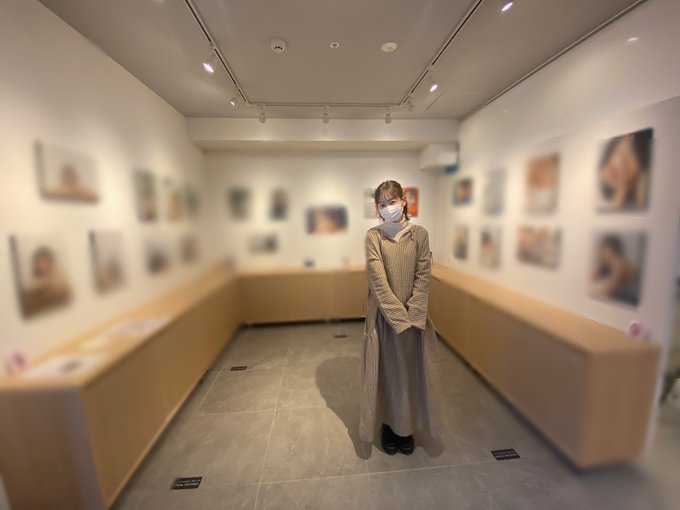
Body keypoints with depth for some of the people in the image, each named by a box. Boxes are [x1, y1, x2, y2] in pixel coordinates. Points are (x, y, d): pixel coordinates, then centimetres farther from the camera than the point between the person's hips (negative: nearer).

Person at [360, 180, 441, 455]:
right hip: (383, 315, -1)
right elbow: (378, 280, -13)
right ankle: (388, 425, 36)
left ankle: (407, 426, 38)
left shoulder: (419, 234, -1)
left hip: (414, 316, 2)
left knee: (411, 370, 14)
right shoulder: (373, 236, -6)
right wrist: (399, 316, -17)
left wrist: (412, 316, -13)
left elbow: (423, 277, -5)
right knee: (386, 370, 12)